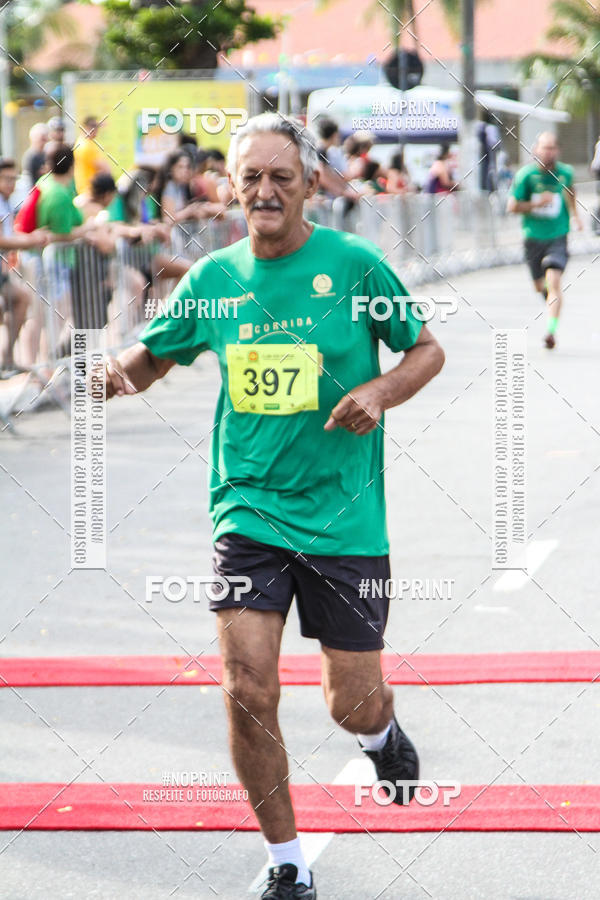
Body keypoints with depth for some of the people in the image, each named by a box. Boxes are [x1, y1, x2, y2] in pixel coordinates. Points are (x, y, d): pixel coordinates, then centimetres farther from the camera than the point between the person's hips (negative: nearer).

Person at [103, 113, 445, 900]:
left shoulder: (354, 264, -6)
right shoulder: (214, 277, 2)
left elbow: (427, 349, 4)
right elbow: (152, 357, 14)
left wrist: (380, 391, -16)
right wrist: (120, 373, -9)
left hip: (345, 518, -2)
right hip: (248, 511, 2)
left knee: (352, 703, 5)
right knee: (248, 693, -10)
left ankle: (382, 731, 46)